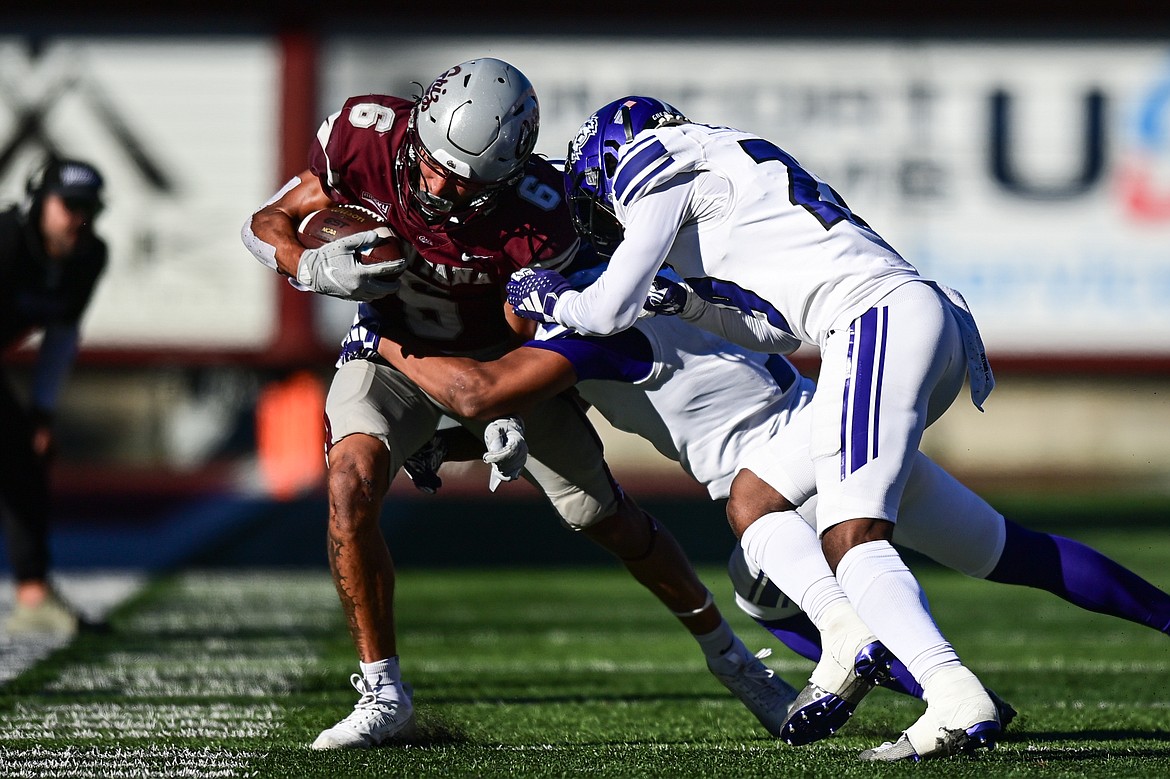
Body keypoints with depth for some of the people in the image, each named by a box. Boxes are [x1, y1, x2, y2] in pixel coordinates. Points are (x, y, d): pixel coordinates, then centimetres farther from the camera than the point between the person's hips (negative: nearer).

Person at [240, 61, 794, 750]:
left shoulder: (536, 216, -34)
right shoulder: (369, 136, -30)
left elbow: (527, 335, -18)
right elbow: (267, 225, -16)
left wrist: (507, 415, -33)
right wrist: (317, 269, -36)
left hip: (497, 355, -1)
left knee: (609, 519, 5)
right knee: (352, 485, -25)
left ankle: (728, 655, 30)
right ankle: (384, 695, -11)